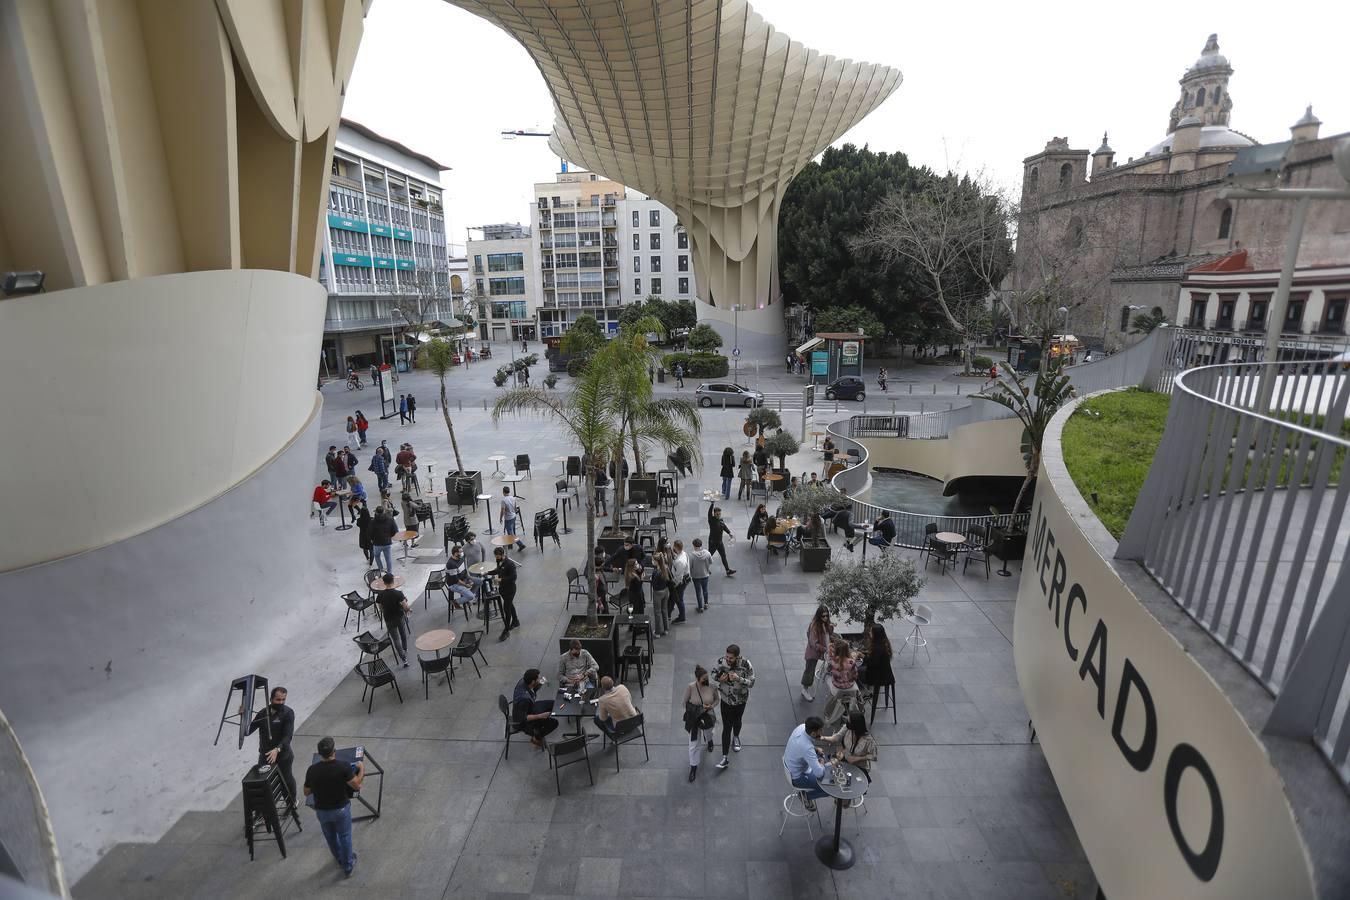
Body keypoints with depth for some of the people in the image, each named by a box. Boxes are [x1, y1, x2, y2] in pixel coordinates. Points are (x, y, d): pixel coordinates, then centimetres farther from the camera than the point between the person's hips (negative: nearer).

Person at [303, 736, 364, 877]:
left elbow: (306, 793, -4)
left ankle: (340, 859, 49)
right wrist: (361, 768, -4)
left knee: (330, 837, 28)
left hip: (322, 811, 3)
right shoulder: (343, 767, -27)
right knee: (344, 837, 19)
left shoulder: (312, 770, -20)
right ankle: (348, 867, 33)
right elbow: (356, 786, -19)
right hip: (341, 809, -2)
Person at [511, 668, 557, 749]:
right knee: (554, 723, -10)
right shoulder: (523, 698, -41)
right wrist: (540, 716, -34)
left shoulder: (523, 680, -19)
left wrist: (539, 684, -15)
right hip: (523, 720, -8)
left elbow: (532, 690, 3)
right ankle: (536, 739, 11)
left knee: (553, 704, 12)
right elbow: (522, 718, -30)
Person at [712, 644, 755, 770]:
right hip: (726, 699, 0)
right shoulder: (721, 661, -22)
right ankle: (725, 758, 12)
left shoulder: (745, 664, -28)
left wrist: (739, 679, -37)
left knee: (737, 721, 26)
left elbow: (751, 682, -20)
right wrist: (719, 678, -26)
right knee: (726, 728, 2)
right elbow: (714, 673, -4)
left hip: (740, 700, 0)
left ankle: (736, 737, 58)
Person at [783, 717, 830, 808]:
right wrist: (822, 764, -13)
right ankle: (807, 795, 14)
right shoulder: (807, 748, -40)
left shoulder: (802, 726, -17)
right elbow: (819, 773, -34)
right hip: (797, 778, -8)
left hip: (790, 765, 8)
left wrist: (816, 750, -4)